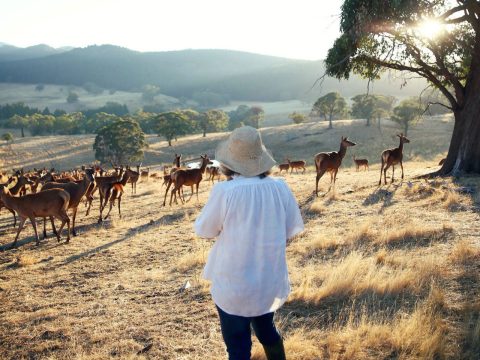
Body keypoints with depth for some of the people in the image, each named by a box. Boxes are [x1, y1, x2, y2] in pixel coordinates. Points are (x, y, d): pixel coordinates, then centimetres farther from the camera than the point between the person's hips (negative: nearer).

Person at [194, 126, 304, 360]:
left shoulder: (224, 191, -22)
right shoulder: (280, 188, -9)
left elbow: (203, 230, -8)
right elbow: (292, 230, 1)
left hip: (234, 285, -4)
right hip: (271, 281, 4)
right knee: (266, 330, 29)